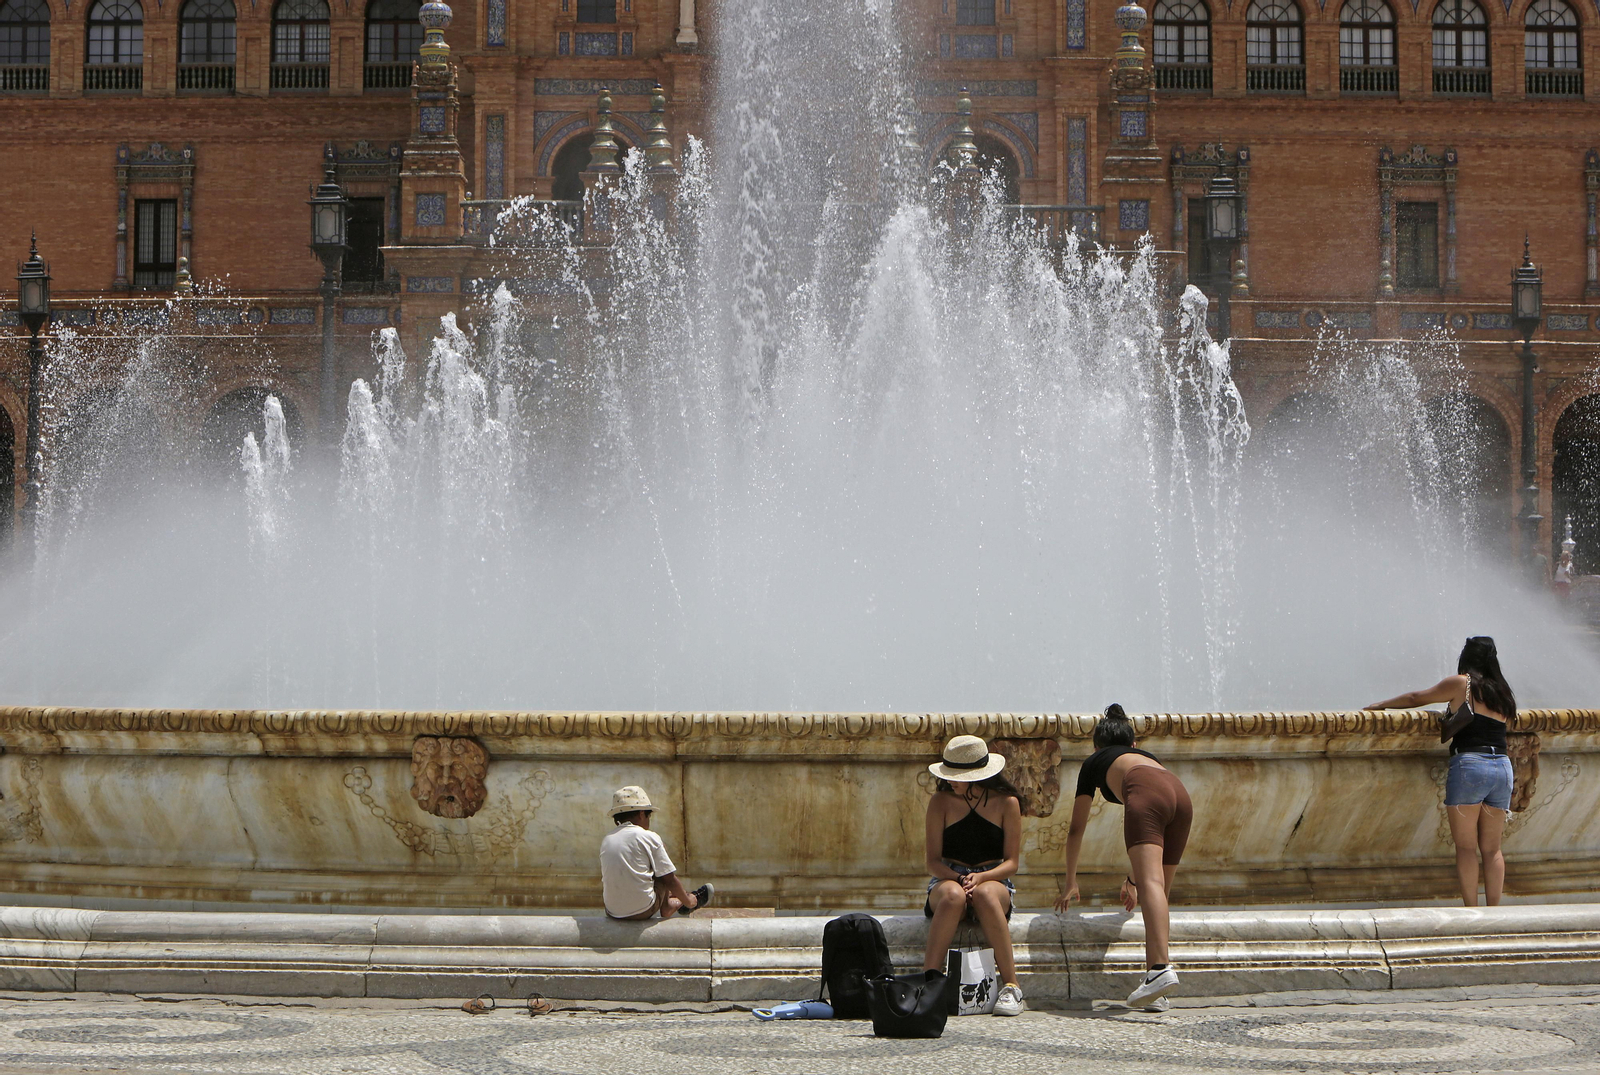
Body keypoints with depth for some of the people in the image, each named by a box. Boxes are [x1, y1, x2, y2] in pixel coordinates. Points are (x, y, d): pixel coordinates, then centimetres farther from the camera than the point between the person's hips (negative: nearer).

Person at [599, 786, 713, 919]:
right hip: (644, 911, -5)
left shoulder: (605, 841, 7)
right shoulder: (649, 838, -6)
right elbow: (669, 879, -4)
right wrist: (687, 901, 15)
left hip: (613, 913, 5)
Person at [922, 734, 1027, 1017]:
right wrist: (960, 879, -20)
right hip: (948, 879, 1)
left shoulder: (1006, 803, 1)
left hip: (993, 881, 0)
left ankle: (1011, 986, -34)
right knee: (953, 895, -38)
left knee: (984, 894, -39)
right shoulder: (941, 801, 2)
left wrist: (980, 878, -20)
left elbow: (1011, 861, 0)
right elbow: (933, 860, 0)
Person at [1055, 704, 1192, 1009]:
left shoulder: (1094, 761, 34)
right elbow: (1149, 838, 52)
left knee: (1151, 884, -20)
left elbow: (1076, 828, 40)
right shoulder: (1147, 755, 44)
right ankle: (1152, 977, 6)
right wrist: (1131, 878, 63)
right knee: (1159, 890, 11)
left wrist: (1070, 881, 51)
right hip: (1181, 793, 5)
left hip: (1146, 793, -5)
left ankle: (1161, 968, -38)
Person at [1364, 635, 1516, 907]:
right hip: (1503, 767, 5)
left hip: (1469, 765, -5)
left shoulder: (1460, 684, 3)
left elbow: (1416, 698, 9)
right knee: (1491, 849, 8)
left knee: (1466, 847, -1)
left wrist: (1381, 705, 22)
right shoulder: (1504, 694, 17)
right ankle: (1493, 912, 4)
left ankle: (1471, 910, -5)